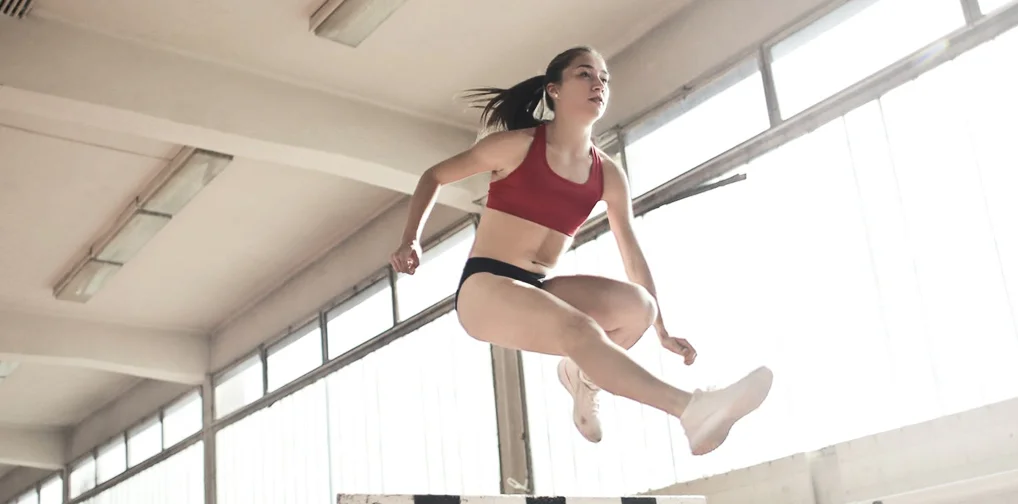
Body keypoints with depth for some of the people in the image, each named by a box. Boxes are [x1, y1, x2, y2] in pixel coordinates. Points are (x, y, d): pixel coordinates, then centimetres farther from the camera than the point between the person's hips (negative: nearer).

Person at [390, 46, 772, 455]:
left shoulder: (608, 174, 6)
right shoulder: (517, 145, -6)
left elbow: (632, 253, 9)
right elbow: (434, 177, 4)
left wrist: (662, 332, 8)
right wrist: (411, 241, -11)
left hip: (539, 289, 6)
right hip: (485, 288, -5)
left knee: (637, 304, -21)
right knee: (580, 330, -33)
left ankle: (581, 375, 7)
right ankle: (689, 409, -40)